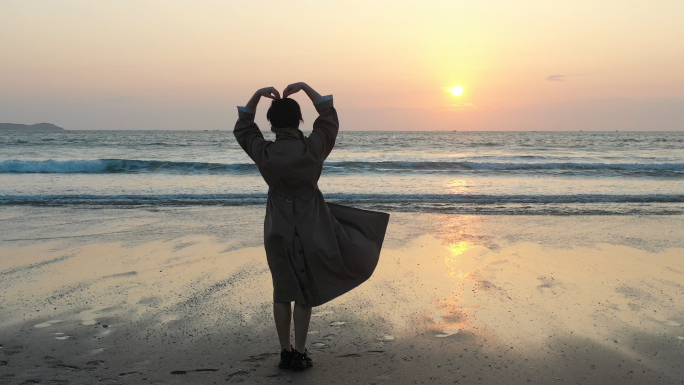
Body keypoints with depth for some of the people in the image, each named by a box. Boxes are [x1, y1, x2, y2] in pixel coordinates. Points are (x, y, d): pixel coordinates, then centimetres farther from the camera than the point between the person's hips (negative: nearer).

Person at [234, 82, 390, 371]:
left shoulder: (264, 153, -11)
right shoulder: (312, 149, -15)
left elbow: (242, 128, 8)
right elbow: (329, 117, 0)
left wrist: (257, 95, 1)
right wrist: (305, 87, 0)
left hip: (278, 227, 2)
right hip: (310, 224, -2)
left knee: (282, 290, 11)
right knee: (304, 291, 8)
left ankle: (285, 352, 18)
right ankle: (299, 353, 13)